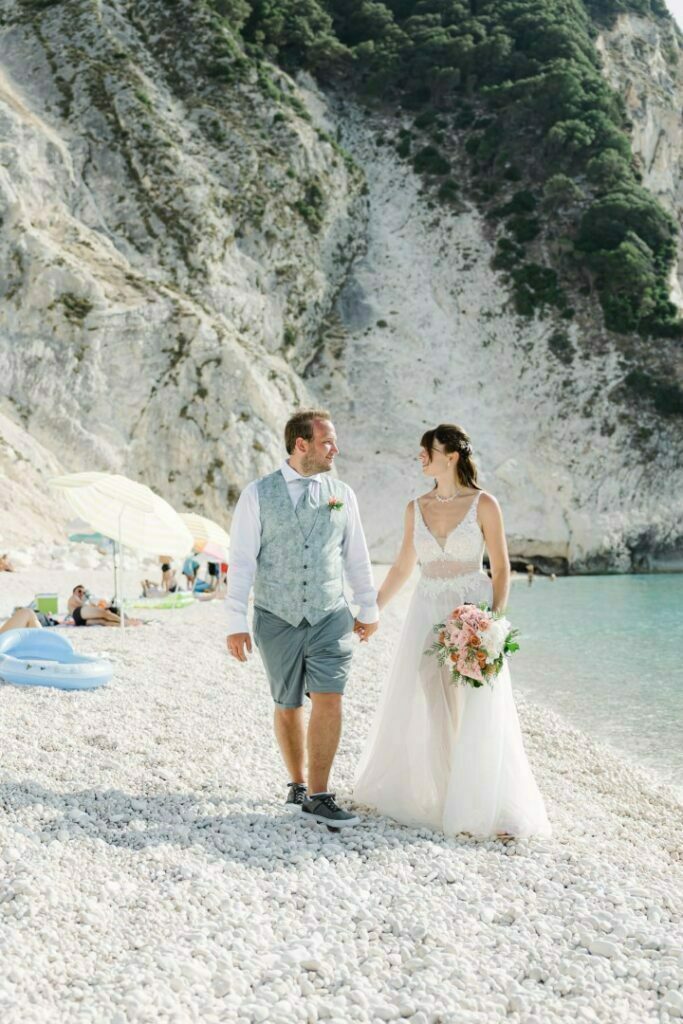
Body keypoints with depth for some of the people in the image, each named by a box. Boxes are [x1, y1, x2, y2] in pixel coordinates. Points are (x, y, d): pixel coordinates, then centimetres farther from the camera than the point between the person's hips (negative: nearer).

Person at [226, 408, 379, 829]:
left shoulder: (342, 494, 4)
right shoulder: (257, 494, -4)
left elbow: (357, 557, 13)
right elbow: (241, 561, -5)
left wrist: (369, 609, 18)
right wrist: (236, 623, -9)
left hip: (330, 618, 1)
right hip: (277, 620, -1)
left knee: (328, 700, -11)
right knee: (288, 706, 10)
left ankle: (318, 796, -4)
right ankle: (297, 784, 28)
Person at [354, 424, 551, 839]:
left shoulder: (484, 504, -7)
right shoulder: (416, 508, 6)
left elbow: (502, 570, -5)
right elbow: (403, 568, 15)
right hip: (427, 617, 4)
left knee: (478, 716, -5)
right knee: (418, 711, 8)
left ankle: (491, 809, 6)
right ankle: (418, 793, 27)